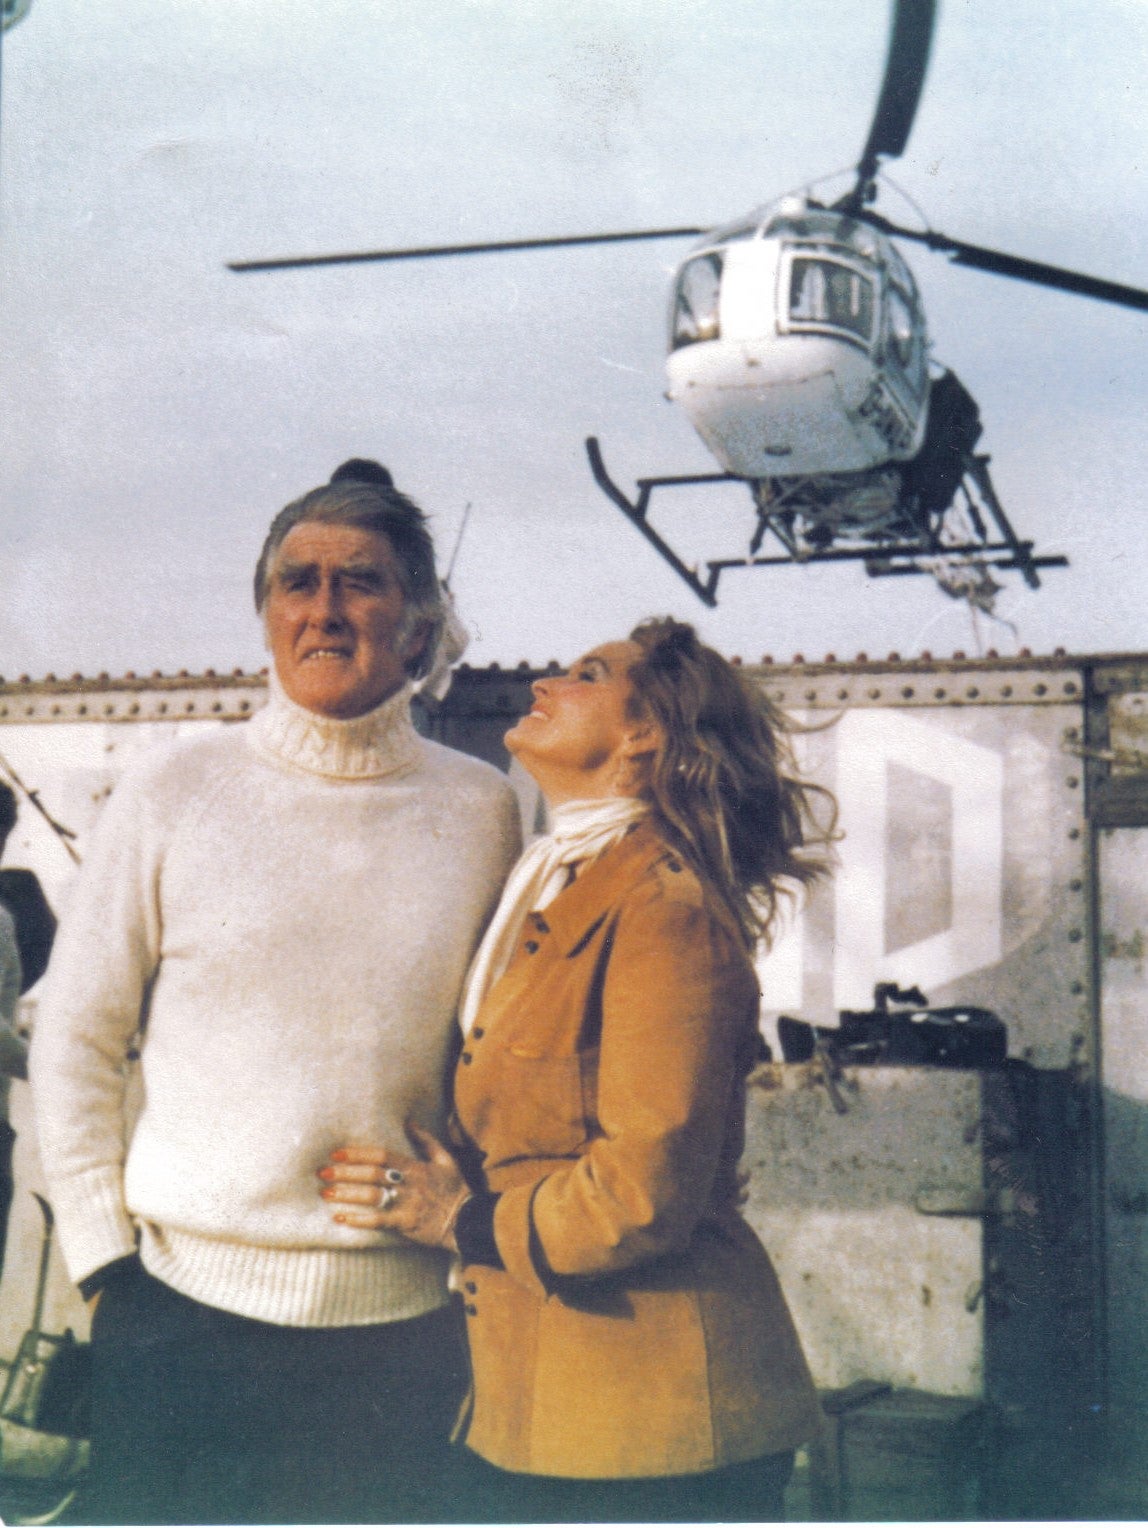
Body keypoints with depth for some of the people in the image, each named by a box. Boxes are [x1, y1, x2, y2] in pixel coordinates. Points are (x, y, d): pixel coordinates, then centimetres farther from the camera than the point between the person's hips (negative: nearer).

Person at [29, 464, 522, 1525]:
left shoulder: (483, 812, 3)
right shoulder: (174, 793, 0)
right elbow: (74, 1042, 3)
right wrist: (106, 1253, 0)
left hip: (399, 1323, 1)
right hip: (184, 1310, -1)